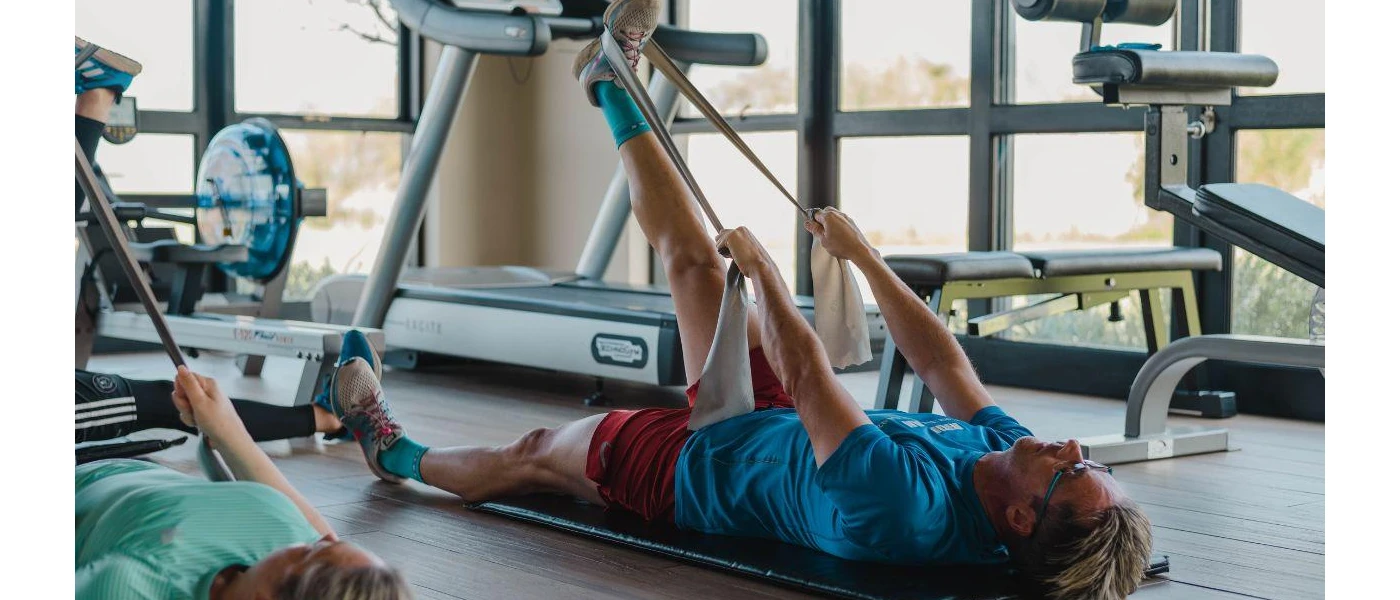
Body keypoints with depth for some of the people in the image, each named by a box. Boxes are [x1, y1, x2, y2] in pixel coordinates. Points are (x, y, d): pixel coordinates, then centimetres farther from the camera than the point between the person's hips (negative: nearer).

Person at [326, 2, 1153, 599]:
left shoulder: (905, 506, -47)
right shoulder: (1008, 452, -25)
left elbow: (807, 373, -35)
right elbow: (946, 365, -7)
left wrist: (763, 267, -21)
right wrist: (864, 255, 0)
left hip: (695, 469, -6)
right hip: (775, 431, 7)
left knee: (530, 456, 15)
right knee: (695, 260, 10)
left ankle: (400, 452, 45)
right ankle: (615, 88, 29)